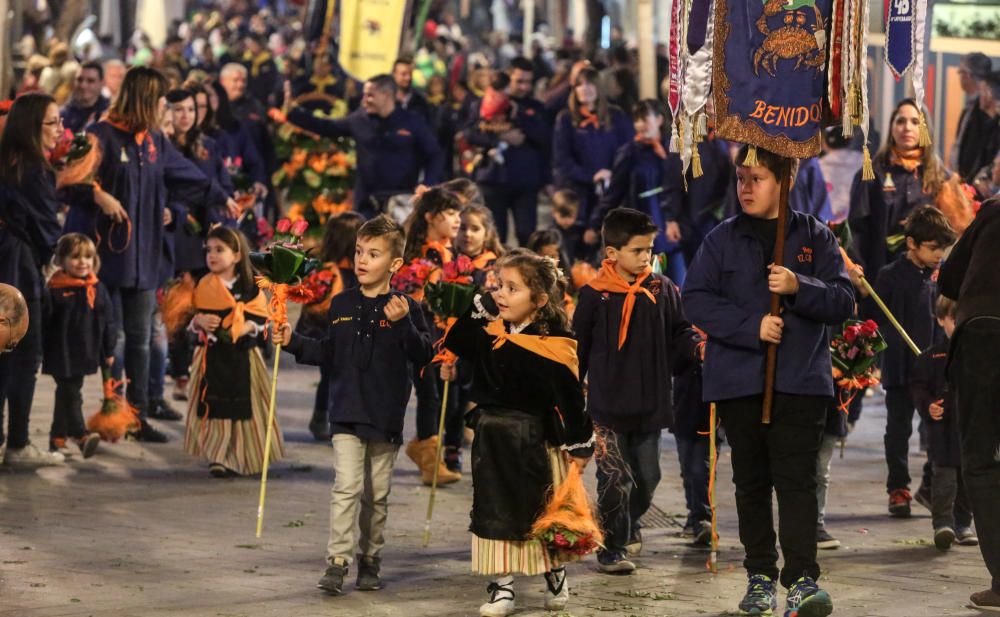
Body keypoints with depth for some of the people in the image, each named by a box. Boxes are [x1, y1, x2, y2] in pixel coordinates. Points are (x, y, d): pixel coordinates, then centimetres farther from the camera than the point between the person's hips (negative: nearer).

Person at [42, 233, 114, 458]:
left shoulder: (97, 289, 5)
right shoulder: (54, 290, -12)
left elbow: (107, 322, 12)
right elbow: (44, 322, -11)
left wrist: (109, 351, 13)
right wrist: (39, 352, -11)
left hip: (85, 354, 6)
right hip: (61, 354, -6)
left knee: (67, 395, 15)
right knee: (70, 394, -9)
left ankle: (58, 437, 25)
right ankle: (81, 436, -19)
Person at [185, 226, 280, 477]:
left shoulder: (249, 287, -1)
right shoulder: (204, 287, 5)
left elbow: (260, 318, 0)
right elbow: (192, 317, 9)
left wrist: (247, 327, -18)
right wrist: (198, 321, -12)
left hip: (242, 355, -1)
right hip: (212, 356, 1)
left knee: (243, 407, 2)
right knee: (215, 406, -4)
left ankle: (242, 457, 15)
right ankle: (218, 457, 1)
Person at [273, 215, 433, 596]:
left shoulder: (405, 308, -4)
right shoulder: (341, 305, 6)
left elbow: (424, 355, -13)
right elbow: (328, 353, 17)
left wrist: (403, 324, -25)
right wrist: (294, 343, 5)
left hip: (386, 417, -1)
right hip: (346, 414, 1)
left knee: (376, 494, 10)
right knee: (346, 486, -12)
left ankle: (370, 561, 23)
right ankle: (337, 561, -12)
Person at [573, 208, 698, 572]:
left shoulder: (663, 290, 3)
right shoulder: (594, 295, -5)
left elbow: (678, 337, 9)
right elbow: (578, 349, 2)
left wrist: (695, 347, -13)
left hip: (650, 404, 3)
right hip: (607, 406, -3)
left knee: (648, 476, 11)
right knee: (616, 479, -3)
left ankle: (628, 524, 38)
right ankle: (610, 548, 9)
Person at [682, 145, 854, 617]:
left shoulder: (815, 238, 7)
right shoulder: (722, 239, 7)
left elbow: (843, 300, 2)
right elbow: (696, 299, -2)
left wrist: (799, 287, -17)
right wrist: (752, 326, -13)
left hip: (801, 379, -2)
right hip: (738, 379, 2)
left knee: (797, 480, -10)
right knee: (751, 482, 8)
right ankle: (760, 575, 17)